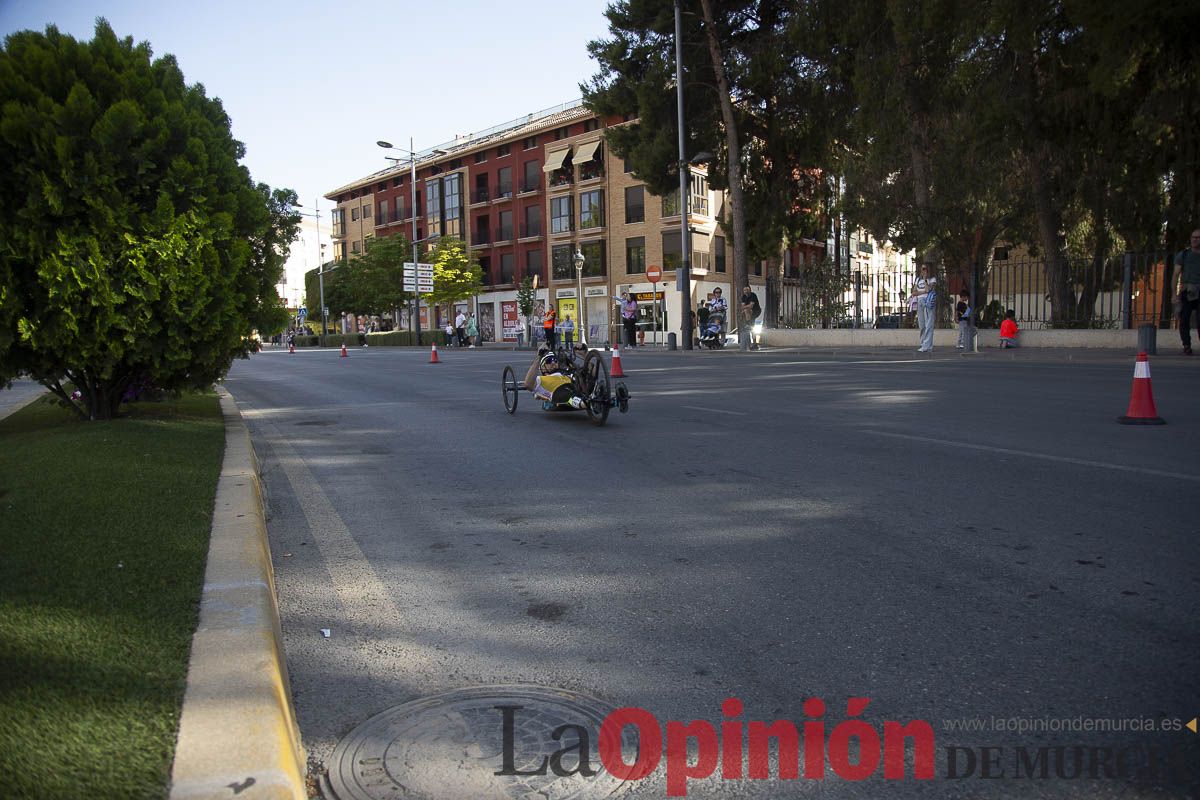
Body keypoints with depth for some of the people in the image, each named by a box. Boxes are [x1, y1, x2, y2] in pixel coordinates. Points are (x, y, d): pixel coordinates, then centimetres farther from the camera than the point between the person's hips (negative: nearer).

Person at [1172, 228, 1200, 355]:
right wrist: (1174, 294, -5)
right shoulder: (1183, 254, 8)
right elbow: (1176, 275, 4)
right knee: (1184, 319, -4)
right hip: (1186, 292, 0)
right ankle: (1187, 346, 3)